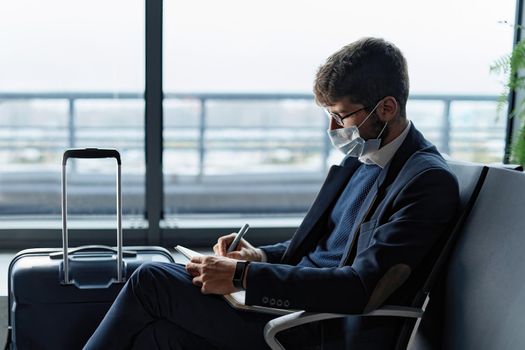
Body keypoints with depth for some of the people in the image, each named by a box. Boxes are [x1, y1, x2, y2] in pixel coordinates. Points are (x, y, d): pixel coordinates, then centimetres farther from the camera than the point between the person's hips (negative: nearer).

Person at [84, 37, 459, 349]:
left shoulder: (430, 181, -15)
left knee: (152, 280, -10)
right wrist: (262, 256, 2)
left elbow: (362, 288, -23)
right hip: (299, 299, 8)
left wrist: (243, 276, -21)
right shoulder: (361, 157, 13)